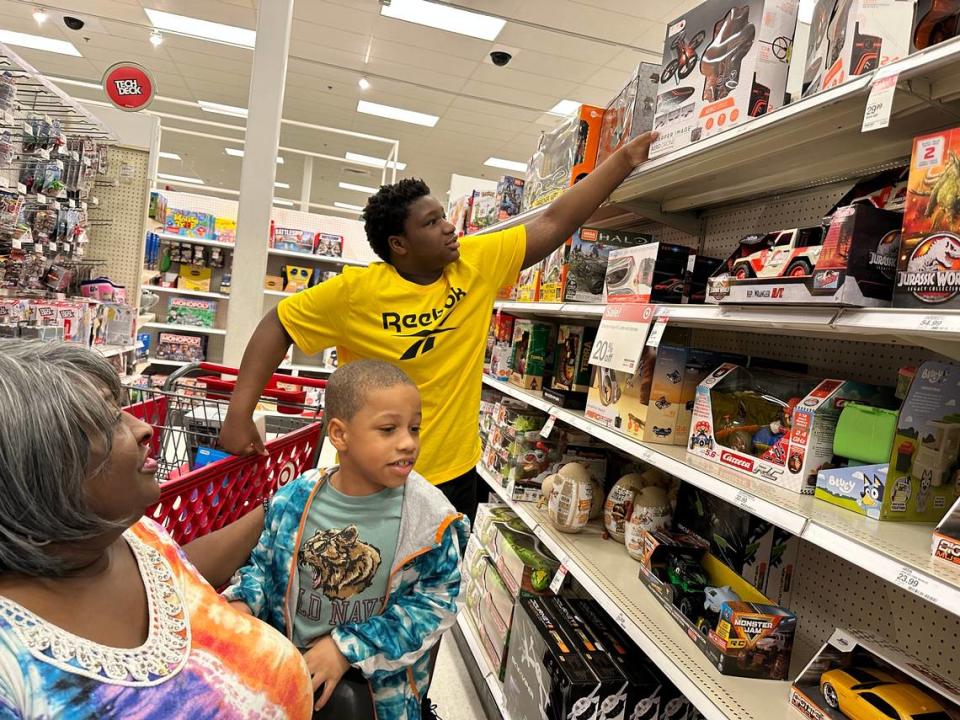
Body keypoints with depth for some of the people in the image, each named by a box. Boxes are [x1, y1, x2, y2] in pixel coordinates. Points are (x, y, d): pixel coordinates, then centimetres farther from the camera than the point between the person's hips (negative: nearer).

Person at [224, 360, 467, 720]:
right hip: (291, 665, 3)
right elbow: (264, 563, 7)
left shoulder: (429, 516, -18)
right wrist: (242, 602, -14)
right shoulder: (293, 501, -10)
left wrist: (348, 648, -18)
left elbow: (434, 603, -15)